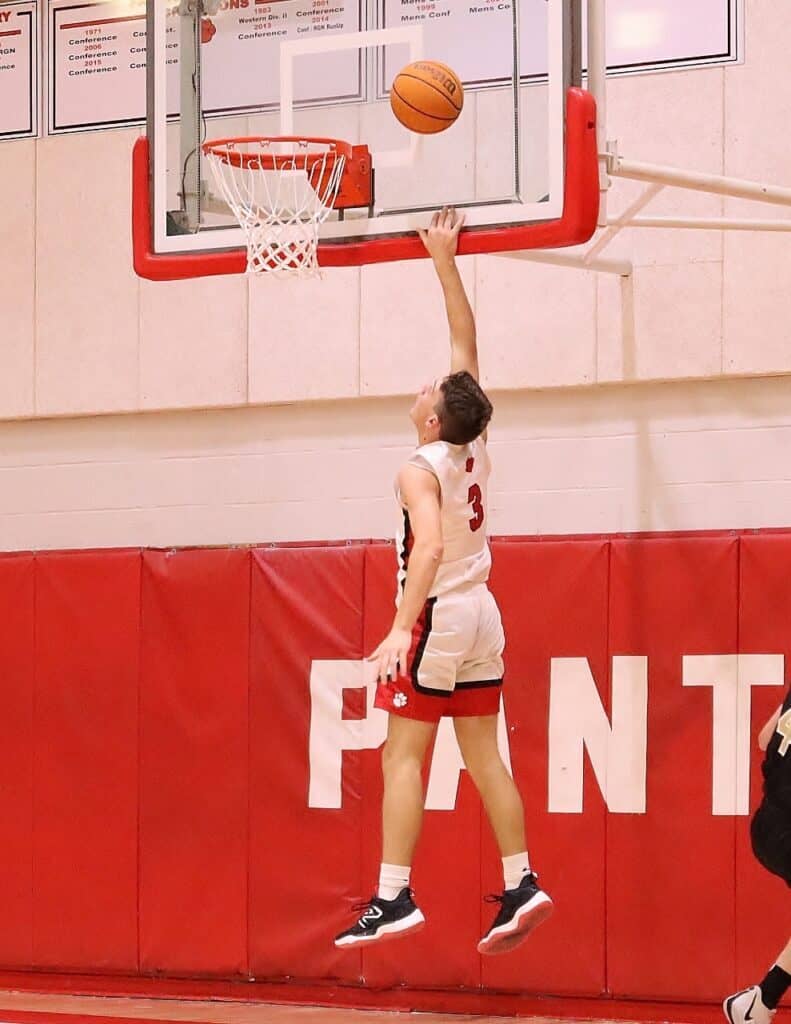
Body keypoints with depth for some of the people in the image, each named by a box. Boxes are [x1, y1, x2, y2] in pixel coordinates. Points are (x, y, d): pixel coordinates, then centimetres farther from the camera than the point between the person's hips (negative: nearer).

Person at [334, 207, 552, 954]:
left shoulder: (421, 470, -17)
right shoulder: (473, 446, 2)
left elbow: (429, 547, -33)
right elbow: (466, 340, 9)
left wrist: (401, 628, -38)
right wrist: (445, 262, 11)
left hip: (437, 618, -8)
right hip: (481, 614, 8)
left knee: (403, 757, -6)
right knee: (483, 756, 9)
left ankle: (394, 898, -12)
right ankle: (521, 886, 6)